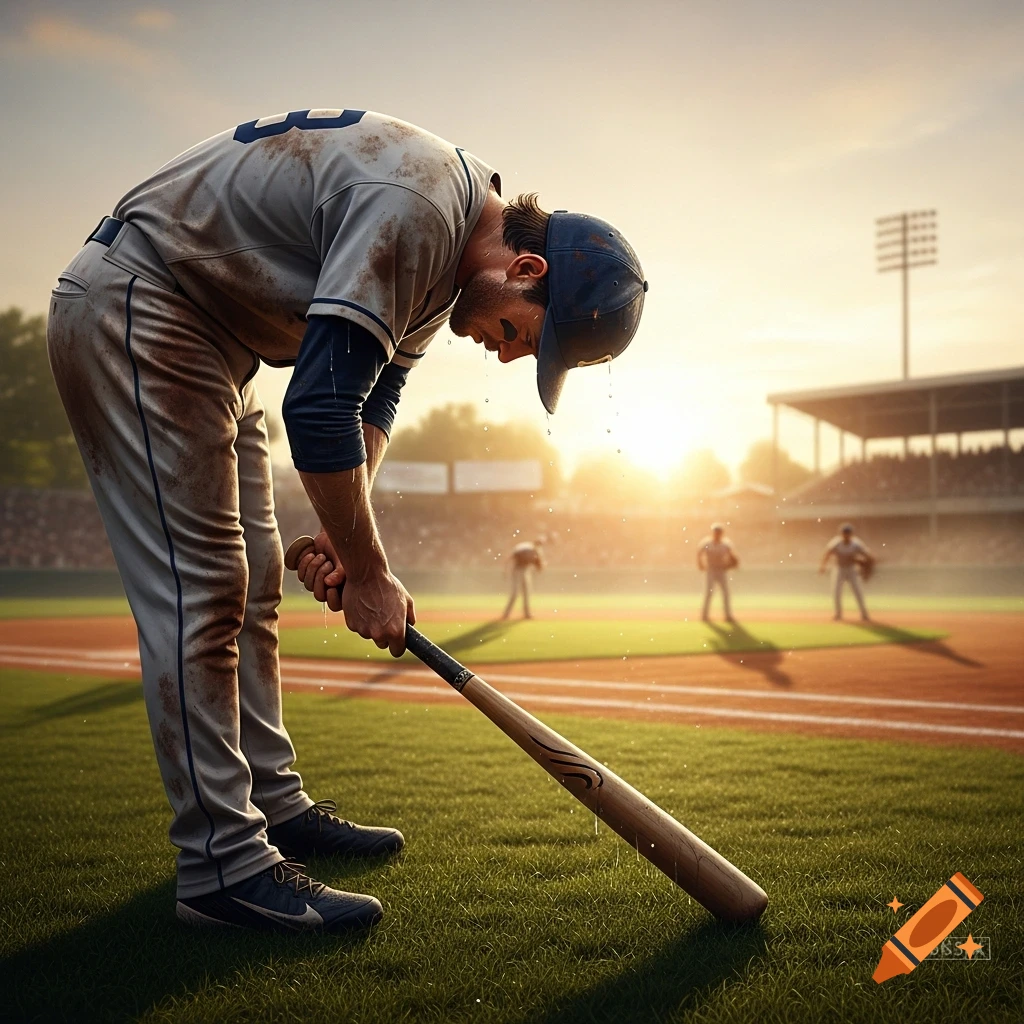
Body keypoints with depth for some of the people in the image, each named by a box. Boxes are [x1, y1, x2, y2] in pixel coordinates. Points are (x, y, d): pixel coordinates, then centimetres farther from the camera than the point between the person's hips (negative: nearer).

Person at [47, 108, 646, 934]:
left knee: (250, 583, 12)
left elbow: (373, 393, 11)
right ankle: (224, 864, -9)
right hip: (133, 309, -10)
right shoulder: (414, 211, -28)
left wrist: (347, 528, -2)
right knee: (199, 584, -13)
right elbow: (318, 408, -31)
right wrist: (368, 572, -21)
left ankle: (274, 804, 21)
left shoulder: (445, 251, 4)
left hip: (209, 338, 10)